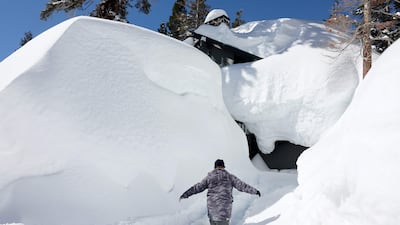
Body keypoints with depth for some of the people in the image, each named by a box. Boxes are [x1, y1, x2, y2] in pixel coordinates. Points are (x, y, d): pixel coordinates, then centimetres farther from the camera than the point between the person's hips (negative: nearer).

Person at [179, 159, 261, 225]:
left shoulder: (209, 177, 7)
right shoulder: (229, 176, 2)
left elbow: (198, 187, 8)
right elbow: (242, 185, 0)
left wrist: (185, 194, 17)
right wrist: (255, 191, 7)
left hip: (212, 205, 3)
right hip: (224, 206, -2)